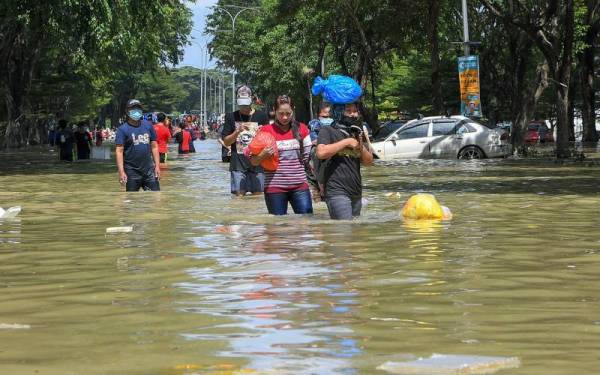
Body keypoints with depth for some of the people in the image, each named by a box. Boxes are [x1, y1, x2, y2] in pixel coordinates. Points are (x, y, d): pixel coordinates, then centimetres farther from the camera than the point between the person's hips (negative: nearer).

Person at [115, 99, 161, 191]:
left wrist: (157, 166, 6)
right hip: (132, 172, -4)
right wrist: (121, 172, -18)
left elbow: (154, 147, 13)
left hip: (149, 170, 4)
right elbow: (119, 151, -10)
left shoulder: (148, 127, 9)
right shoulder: (123, 129, -5)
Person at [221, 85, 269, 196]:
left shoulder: (261, 116, 5)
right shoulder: (231, 117, 8)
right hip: (238, 163, 0)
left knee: (258, 194, 0)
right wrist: (237, 132, -11)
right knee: (239, 194, -4)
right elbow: (226, 142, 5)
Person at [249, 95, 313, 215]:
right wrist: (263, 155, -17)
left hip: (299, 186, 2)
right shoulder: (266, 131, 0)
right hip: (275, 187, -2)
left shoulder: (301, 129, 8)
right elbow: (254, 161, -1)